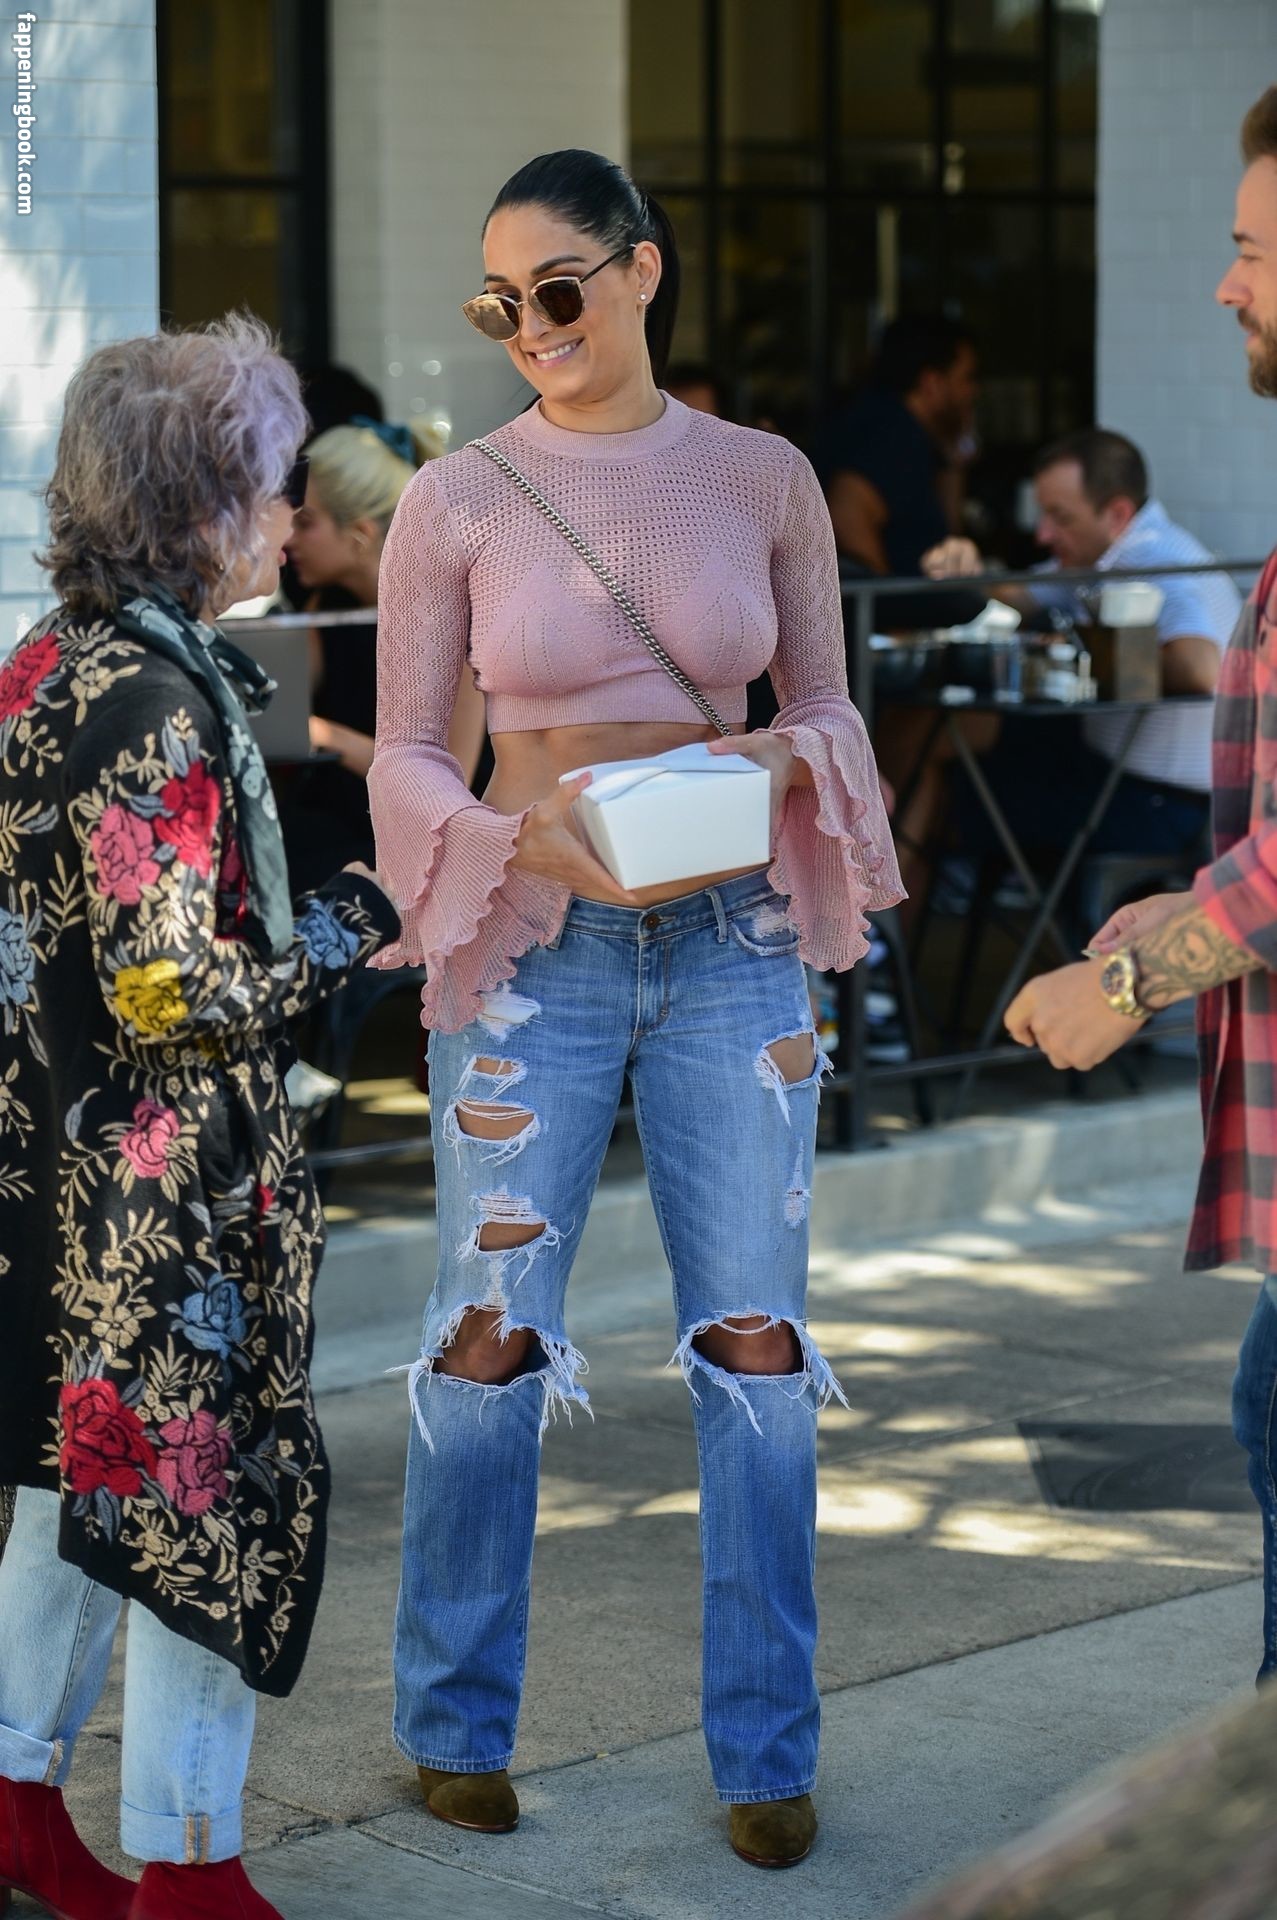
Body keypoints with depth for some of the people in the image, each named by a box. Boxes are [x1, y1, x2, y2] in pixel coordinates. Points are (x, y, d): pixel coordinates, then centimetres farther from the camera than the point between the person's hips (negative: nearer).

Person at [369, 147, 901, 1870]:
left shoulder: (763, 479, 2)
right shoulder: (457, 500, -3)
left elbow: (829, 709, 10)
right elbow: (402, 755, 0)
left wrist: (787, 760, -13)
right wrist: (519, 833, -19)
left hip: (732, 948, 2)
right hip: (529, 949, -1)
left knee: (758, 1347, 3)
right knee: (493, 1340, 3)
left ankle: (766, 1750, 15)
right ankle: (456, 1724, 21)